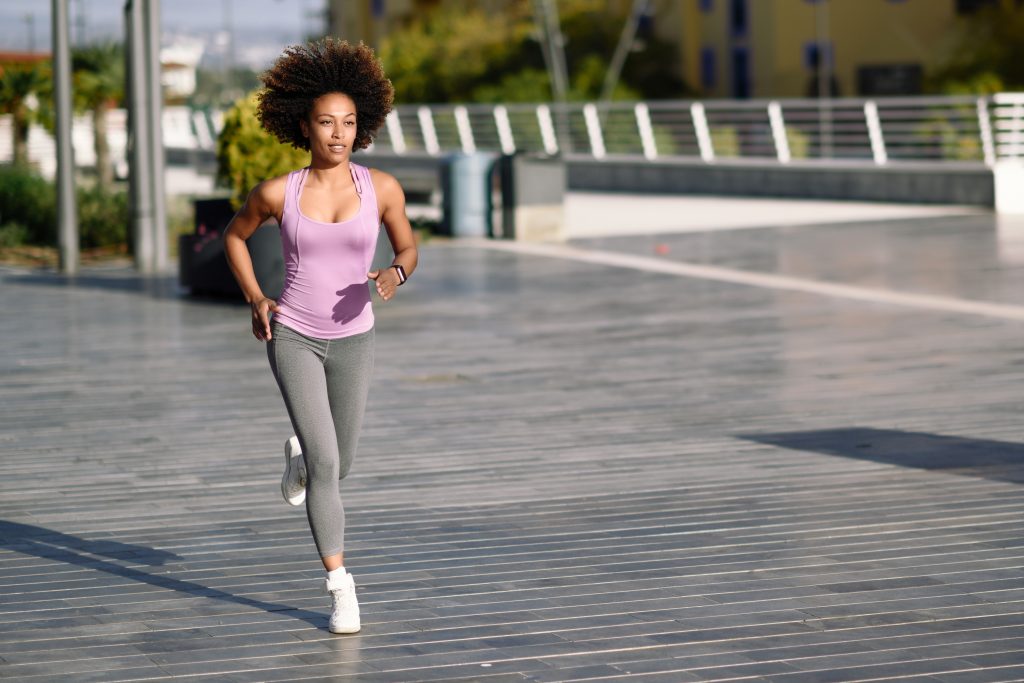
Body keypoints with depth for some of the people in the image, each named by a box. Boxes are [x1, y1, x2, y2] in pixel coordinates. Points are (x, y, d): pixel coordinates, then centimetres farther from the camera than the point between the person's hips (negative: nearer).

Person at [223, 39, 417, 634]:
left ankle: (298, 455, 53)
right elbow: (235, 235, 9)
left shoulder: (382, 188, -9)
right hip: (292, 337, -2)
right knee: (325, 464, -15)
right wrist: (256, 300, -2)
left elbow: (408, 248, 5)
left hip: (353, 340, 2)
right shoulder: (278, 192, -10)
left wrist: (396, 273, -18)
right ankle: (342, 589, -6)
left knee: (338, 466, 15)